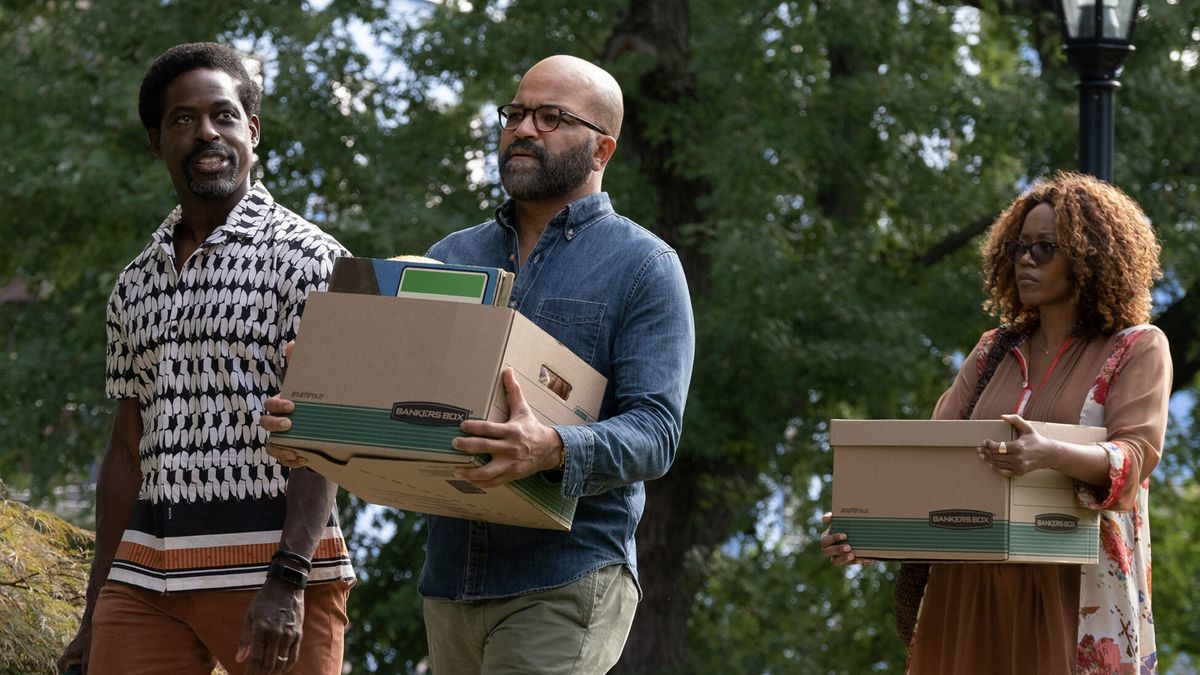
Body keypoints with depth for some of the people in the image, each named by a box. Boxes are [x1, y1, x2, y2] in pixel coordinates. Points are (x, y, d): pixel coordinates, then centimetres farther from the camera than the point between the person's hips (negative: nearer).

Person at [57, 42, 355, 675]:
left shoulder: (304, 256, -3)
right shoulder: (136, 283, 16)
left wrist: (287, 581, -20)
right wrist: (95, 613, 15)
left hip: (272, 562, -5)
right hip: (143, 575, 5)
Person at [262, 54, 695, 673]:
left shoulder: (643, 267, 0)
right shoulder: (452, 257, 18)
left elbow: (654, 430, -10)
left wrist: (553, 450, -31)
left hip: (563, 582, -6)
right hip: (450, 579, 6)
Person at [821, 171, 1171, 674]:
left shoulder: (1137, 348, 1)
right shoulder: (996, 350, 15)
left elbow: (1135, 455, -14)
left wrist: (1049, 455, -34)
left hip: (1076, 591, -4)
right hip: (977, 584, 4)